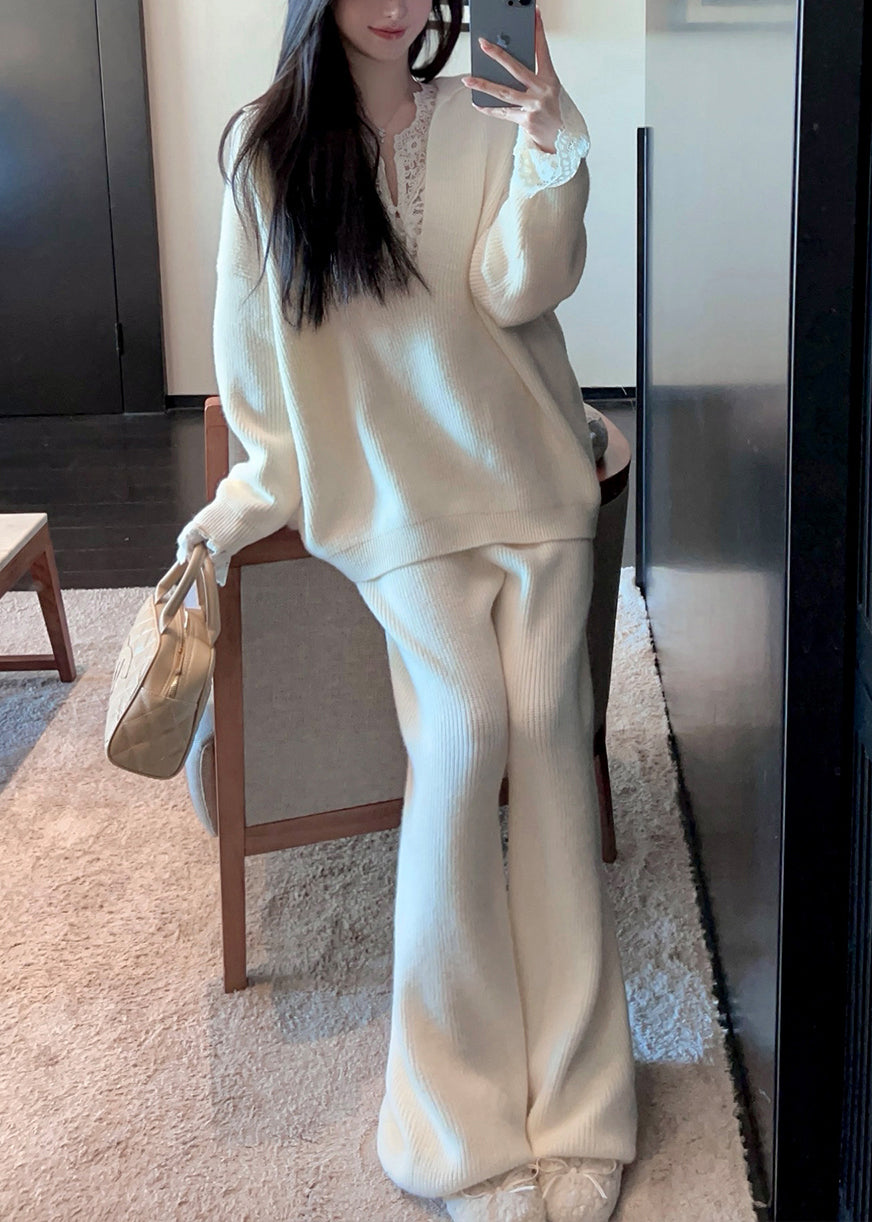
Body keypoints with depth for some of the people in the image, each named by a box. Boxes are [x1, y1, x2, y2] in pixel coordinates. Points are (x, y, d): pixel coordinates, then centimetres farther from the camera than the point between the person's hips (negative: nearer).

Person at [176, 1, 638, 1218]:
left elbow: (518, 288, -6)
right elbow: (258, 339, 9)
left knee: (548, 724, -14)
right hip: (392, 493, -1)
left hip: (528, 474, 2)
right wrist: (259, 491, 7)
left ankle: (574, 1113, -10)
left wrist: (548, 155, -20)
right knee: (464, 723, -20)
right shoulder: (266, 146, 5)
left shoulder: (483, 119, 6)